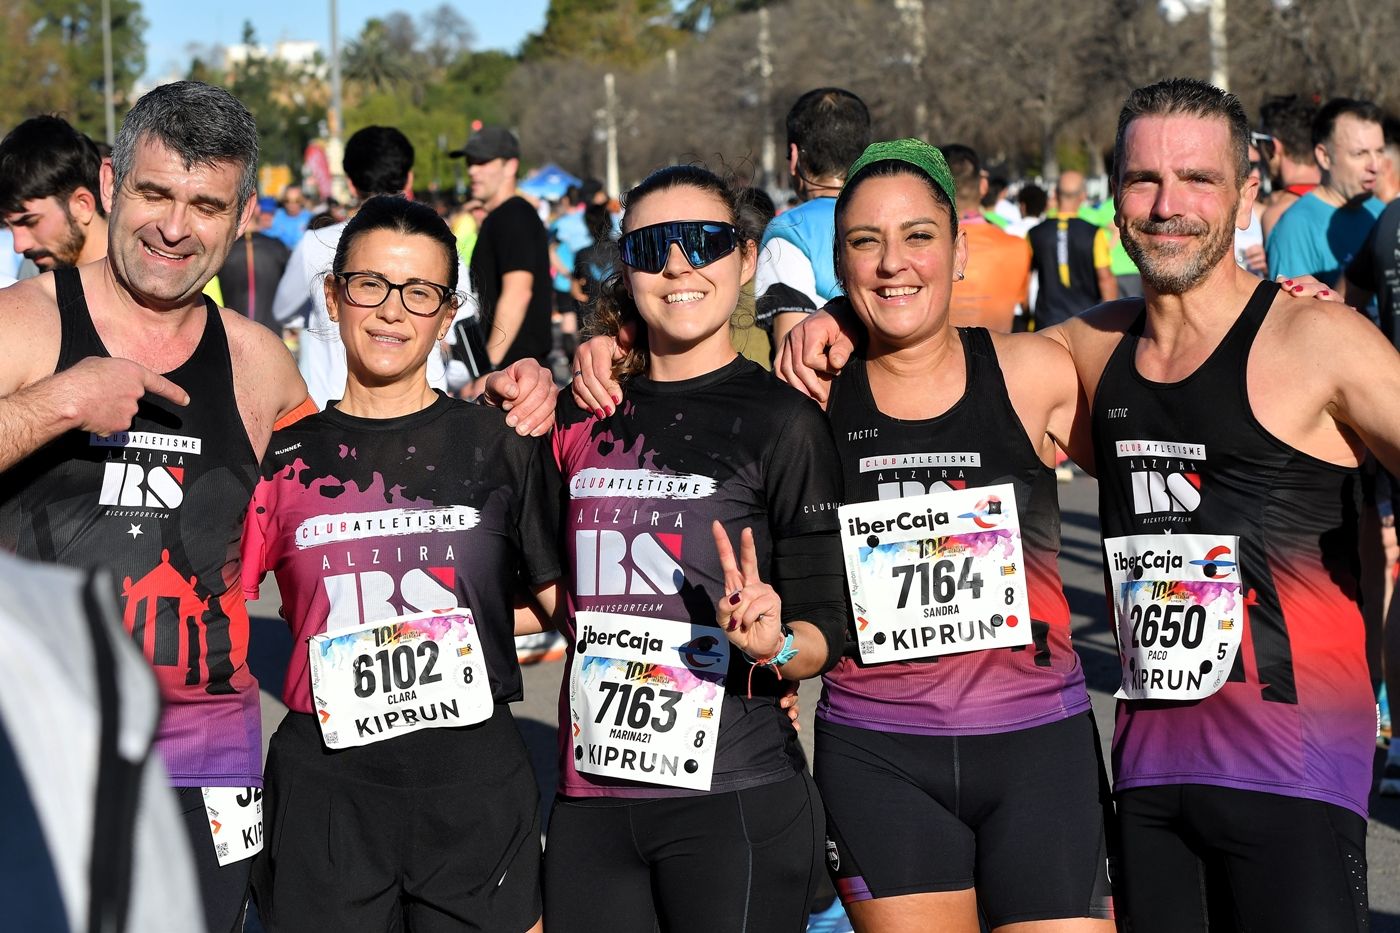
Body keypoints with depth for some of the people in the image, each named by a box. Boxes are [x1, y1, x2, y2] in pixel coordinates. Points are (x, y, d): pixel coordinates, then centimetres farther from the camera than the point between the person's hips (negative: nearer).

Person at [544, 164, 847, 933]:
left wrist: (772, 643, -25)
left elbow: (831, 632, -4)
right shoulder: (583, 420, 9)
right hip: (591, 799, 4)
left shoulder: (782, 420, -4)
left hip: (736, 806, -4)